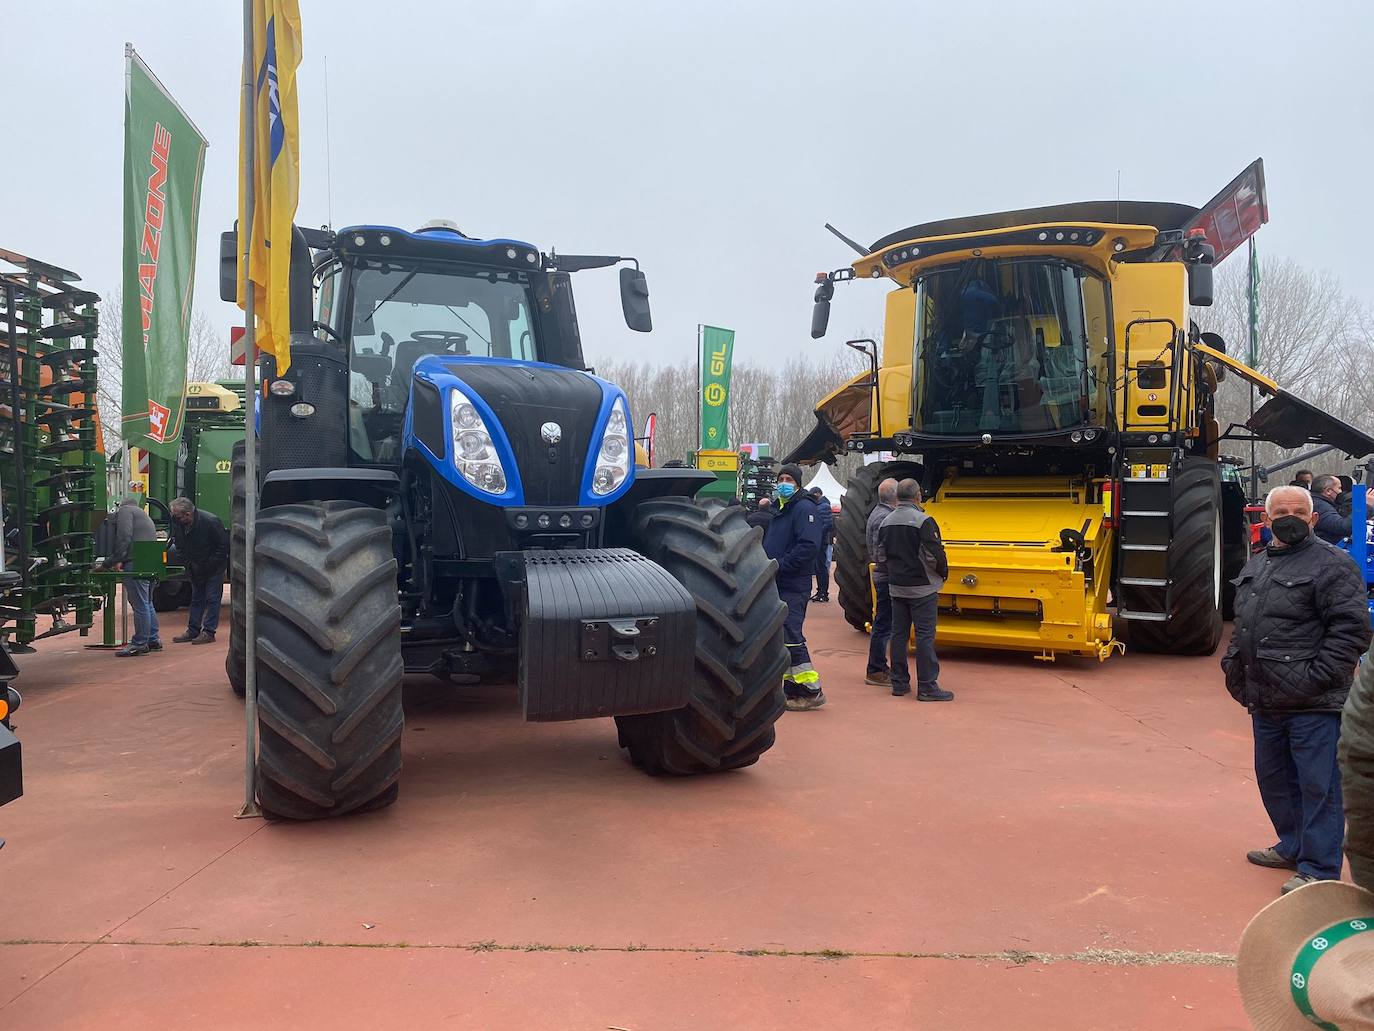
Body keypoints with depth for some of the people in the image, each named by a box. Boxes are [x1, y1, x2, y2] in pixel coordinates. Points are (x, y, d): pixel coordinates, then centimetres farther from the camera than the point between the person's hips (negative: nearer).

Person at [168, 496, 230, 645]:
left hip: (214, 567, -6)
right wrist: (186, 562, -1)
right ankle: (193, 631, 17)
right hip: (195, 567, 6)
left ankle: (209, 632, 0)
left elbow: (224, 545, -18)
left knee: (212, 598, -4)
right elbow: (177, 542, 8)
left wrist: (210, 564, -17)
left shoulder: (210, 521, -28)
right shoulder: (176, 522, -12)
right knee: (196, 598, 12)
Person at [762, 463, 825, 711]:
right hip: (776, 585, 9)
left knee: (791, 636, -11)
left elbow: (808, 546, -21)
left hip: (793, 586, -9)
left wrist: (779, 565, -21)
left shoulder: (804, 508, -10)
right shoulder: (779, 509, 18)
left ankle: (811, 690, -4)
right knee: (781, 637, 11)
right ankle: (791, 687, 19)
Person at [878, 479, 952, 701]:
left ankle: (899, 682, 16)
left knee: (898, 634, 11)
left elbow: (882, 554, 11)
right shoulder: (923, 521, -16)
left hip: (896, 587, 7)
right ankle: (927, 687, -2)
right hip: (922, 587, -7)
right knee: (925, 636, -3)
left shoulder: (886, 522, 6)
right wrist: (943, 572, -1)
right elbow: (935, 555, -18)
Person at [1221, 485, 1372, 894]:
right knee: (1273, 779, 20)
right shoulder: (1255, 566, 15)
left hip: (1314, 706, -8)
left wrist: (1316, 677, -19)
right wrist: (1234, 666, 14)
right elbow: (1242, 627, 25)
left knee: (1318, 786, -1)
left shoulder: (1332, 564, -10)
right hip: (1267, 701, 8)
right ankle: (1293, 847, 37)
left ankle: (1318, 870, 10)